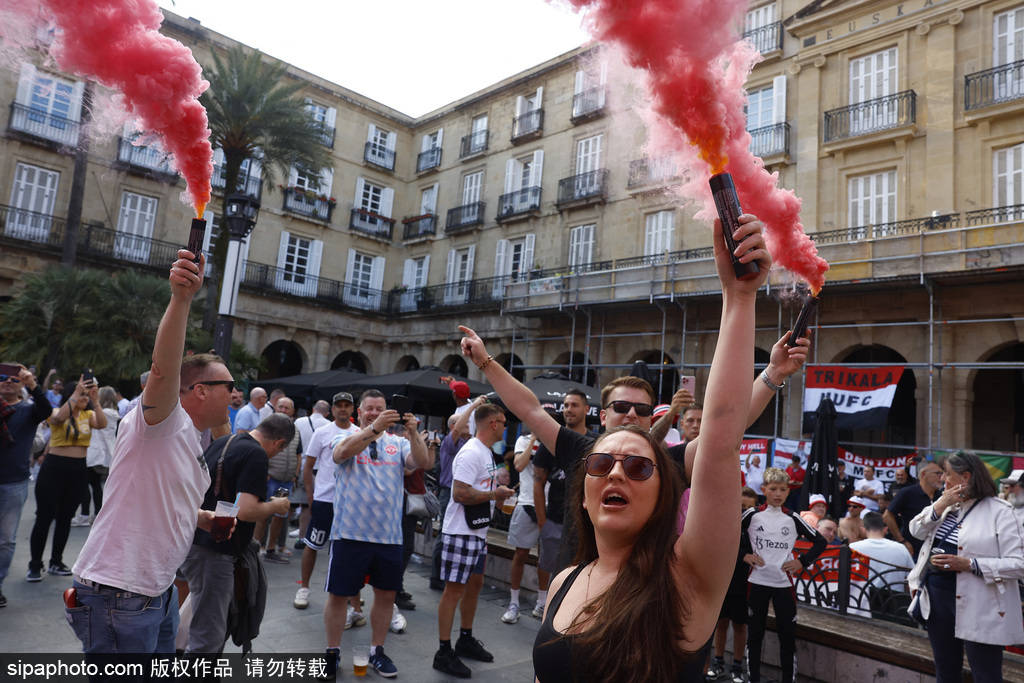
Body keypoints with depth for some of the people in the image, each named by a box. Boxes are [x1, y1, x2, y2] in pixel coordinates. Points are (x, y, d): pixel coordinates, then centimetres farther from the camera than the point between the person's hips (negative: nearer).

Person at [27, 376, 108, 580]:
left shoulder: (88, 415, 6)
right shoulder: (57, 412, -3)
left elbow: (102, 424, -15)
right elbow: (59, 418, -27)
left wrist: (95, 401, -26)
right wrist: (75, 394, -32)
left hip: (78, 470, 4)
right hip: (54, 467, -4)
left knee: (65, 517, 12)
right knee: (44, 517, -2)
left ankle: (56, 562, 23)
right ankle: (35, 565, 9)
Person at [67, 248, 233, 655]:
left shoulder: (192, 442, 15)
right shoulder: (164, 422, -13)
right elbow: (163, 370, -34)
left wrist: (203, 519, 11)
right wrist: (181, 298, -45)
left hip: (159, 591, 10)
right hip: (117, 594, -9)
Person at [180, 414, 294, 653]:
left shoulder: (222, 442, 12)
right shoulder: (256, 455, -16)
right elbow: (246, 511, -24)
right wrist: (276, 506, -5)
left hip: (192, 541, 10)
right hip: (212, 551, -10)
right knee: (208, 636, -2)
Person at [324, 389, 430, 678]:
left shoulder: (398, 444, 7)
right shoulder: (345, 438, 1)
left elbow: (422, 463, -9)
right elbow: (342, 452, -22)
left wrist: (413, 432, -25)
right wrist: (374, 428, -36)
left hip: (389, 535, 3)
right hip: (350, 533, -2)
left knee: (386, 595, 12)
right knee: (338, 594, 7)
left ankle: (377, 651, 31)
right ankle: (333, 652, 27)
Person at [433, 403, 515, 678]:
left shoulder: (486, 452, 13)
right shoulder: (471, 453, -20)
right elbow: (460, 493, -26)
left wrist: (497, 493, 7)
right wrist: (494, 494, -16)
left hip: (478, 531, 10)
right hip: (461, 532, -10)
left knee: (475, 583, 18)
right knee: (454, 590, -3)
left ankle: (465, 640, 33)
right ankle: (444, 653, 7)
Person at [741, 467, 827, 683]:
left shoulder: (793, 518, 1)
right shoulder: (752, 514, -2)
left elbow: (820, 541, 8)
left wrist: (802, 562, -1)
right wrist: (743, 554, -3)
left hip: (784, 583, 1)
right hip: (757, 582, -1)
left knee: (787, 635, 4)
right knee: (755, 633, 8)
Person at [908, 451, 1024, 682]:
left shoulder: (999, 511, -11)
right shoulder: (948, 503, 11)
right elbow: (917, 530, 5)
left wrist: (969, 565, -25)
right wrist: (940, 505, -7)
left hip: (979, 609, -6)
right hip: (937, 597, 7)